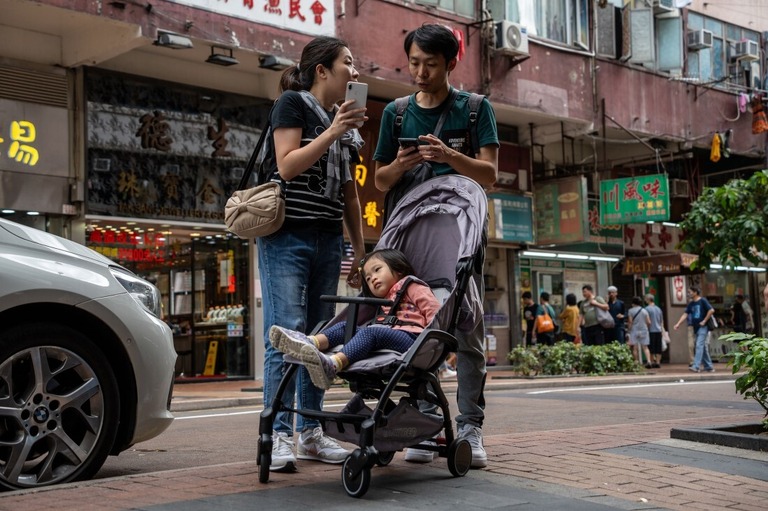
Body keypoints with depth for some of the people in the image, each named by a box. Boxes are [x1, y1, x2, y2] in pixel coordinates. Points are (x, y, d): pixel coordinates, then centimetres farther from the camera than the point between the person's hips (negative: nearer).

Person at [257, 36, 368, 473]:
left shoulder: (346, 121, 18)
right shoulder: (292, 104, 0)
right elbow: (287, 166, -13)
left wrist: (361, 251, 17)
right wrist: (333, 132, -18)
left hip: (327, 240, 7)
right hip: (287, 237, -7)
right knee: (286, 333, -11)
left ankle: (310, 433, 12)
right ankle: (280, 436, -8)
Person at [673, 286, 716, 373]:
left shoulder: (702, 301, -7)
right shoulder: (691, 304, 12)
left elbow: (711, 310, -14)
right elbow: (685, 314, 7)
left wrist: (704, 321, -13)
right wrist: (678, 324, -4)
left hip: (703, 327, -7)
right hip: (696, 328, 7)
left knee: (699, 346, -15)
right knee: (703, 347, 12)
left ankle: (696, 366, -20)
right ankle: (709, 367, 20)